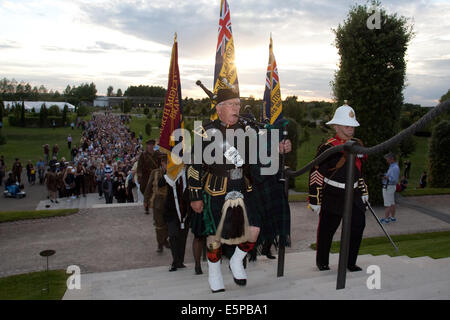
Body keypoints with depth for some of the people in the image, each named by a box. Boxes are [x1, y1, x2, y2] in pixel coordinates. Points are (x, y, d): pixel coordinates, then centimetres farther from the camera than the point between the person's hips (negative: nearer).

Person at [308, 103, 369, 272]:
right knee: (326, 231, 6)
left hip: (353, 196, 6)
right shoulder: (328, 148, -13)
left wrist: (363, 191, 22)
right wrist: (315, 200, -13)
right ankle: (322, 262, 28)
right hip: (332, 199, -6)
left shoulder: (357, 144, 10)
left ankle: (350, 262, 24)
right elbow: (315, 174, -13)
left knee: (358, 227, 5)